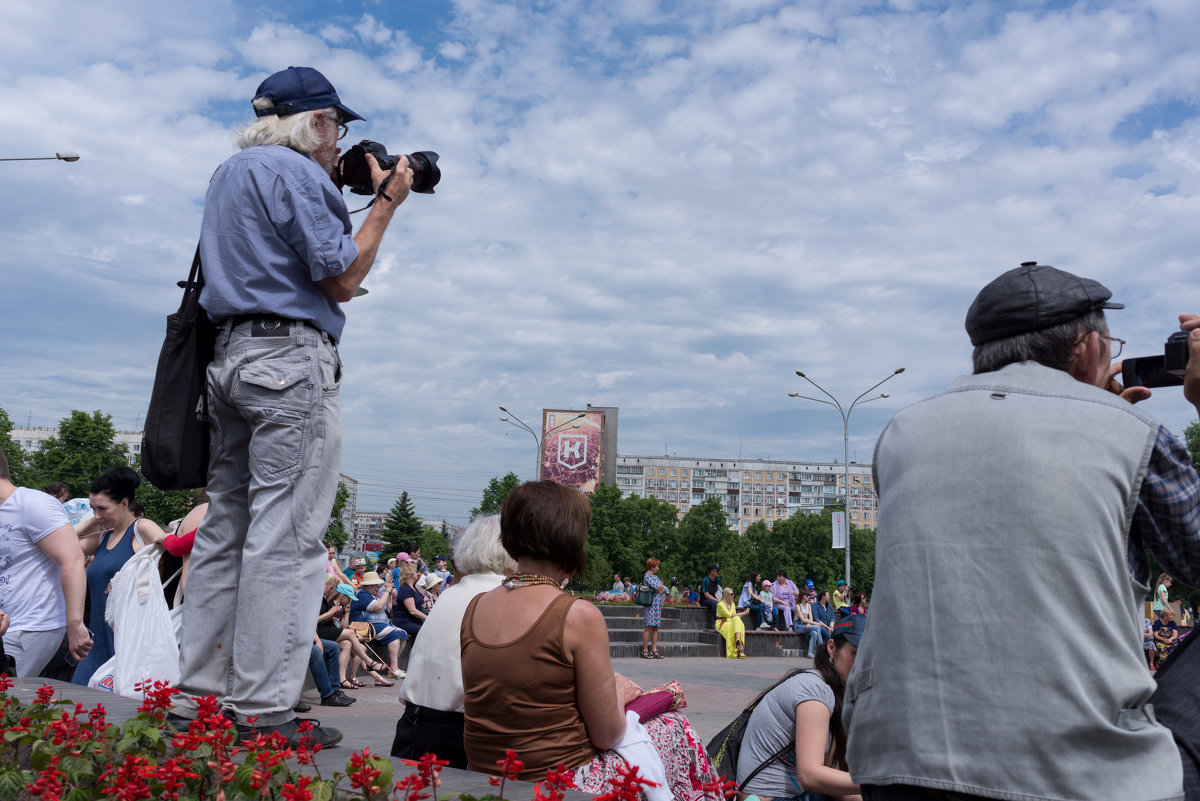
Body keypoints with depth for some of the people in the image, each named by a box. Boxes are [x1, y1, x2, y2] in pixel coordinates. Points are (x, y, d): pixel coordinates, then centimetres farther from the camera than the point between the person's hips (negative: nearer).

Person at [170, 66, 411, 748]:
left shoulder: (230, 173, 24)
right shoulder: (296, 172, -6)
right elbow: (343, 279, -9)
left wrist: (340, 197, 25)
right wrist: (385, 204, 1)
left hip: (231, 354, 10)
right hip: (291, 359, -10)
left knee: (227, 528, 9)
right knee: (286, 537, -8)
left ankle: (197, 697, 14)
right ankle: (262, 711, -6)